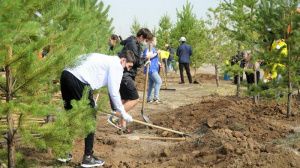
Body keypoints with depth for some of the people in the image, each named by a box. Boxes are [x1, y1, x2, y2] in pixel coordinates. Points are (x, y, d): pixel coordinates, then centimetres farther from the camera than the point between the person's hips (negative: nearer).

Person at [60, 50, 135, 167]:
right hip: (78, 81, -9)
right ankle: (88, 158, 6)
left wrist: (92, 101, 34)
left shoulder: (105, 59, 28)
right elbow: (114, 93, -3)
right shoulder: (116, 65, 1)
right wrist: (123, 114, 6)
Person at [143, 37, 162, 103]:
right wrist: (156, 53, -22)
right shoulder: (148, 48, -13)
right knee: (158, 82, -15)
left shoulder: (152, 48, 20)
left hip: (153, 69, 11)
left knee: (151, 84, 11)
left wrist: (158, 63, 19)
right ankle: (156, 98, -16)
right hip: (151, 69, -11)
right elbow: (148, 56, -28)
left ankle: (149, 99, 15)